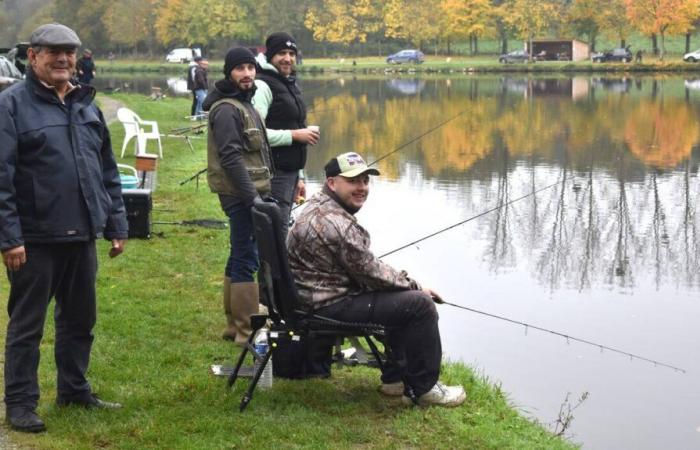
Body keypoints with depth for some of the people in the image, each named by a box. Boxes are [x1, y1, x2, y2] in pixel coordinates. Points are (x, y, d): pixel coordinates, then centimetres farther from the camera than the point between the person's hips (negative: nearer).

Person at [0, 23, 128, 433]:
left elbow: (108, 171, 17)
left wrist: (117, 224, 13)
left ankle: (75, 389, 31)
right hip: (35, 239, -6)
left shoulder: (87, 105, 12)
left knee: (80, 320, 16)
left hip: (81, 236, 6)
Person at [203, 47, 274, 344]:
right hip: (241, 195, -11)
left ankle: (234, 325, 24)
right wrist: (252, 197, -23)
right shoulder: (227, 109, -14)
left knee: (239, 257, 15)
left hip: (250, 193, 11)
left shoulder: (243, 104, 18)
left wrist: (260, 192, 19)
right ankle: (247, 331, -4)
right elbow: (231, 158, -21)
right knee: (246, 259, -8)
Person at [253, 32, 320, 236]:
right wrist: (294, 135, -18)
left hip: (290, 172, 9)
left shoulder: (290, 85, 19)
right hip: (273, 174, -9)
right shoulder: (262, 85, -11)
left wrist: (299, 177, 24)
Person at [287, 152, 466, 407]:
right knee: (420, 305, -12)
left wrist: (408, 284, 11)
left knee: (403, 297, 25)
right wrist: (415, 287, -5)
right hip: (330, 307, -11)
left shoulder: (322, 207, 11)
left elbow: (364, 267, 18)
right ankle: (424, 388, 0)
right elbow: (369, 272, -19)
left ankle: (396, 378, 27)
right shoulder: (335, 224, -24)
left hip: (323, 295, 11)